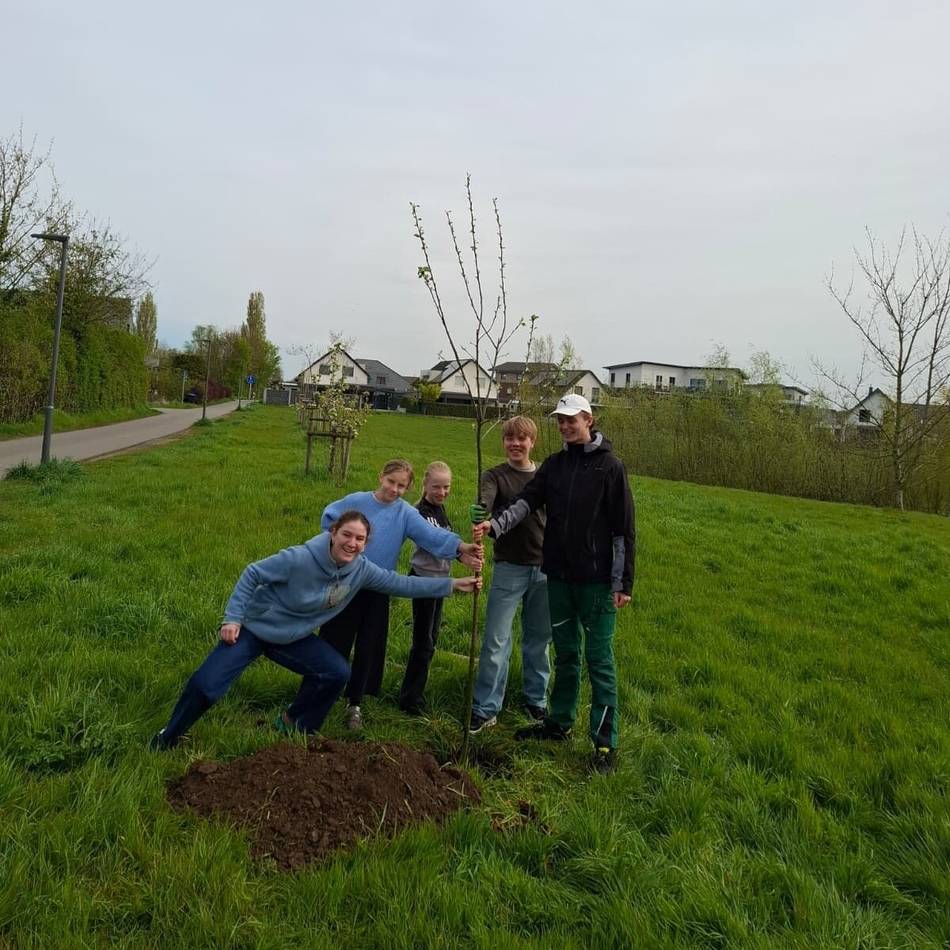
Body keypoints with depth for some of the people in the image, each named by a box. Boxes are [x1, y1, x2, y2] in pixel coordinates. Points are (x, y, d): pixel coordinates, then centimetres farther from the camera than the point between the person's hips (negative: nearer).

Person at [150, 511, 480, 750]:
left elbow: (401, 584, -9)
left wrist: (452, 585, -11)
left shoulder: (362, 570, -14)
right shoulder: (300, 559, -31)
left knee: (337, 673, -7)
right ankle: (167, 738, 16)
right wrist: (232, 618, -20)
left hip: (292, 637, 5)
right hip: (252, 628, -5)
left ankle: (294, 723, 17)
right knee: (206, 686, -13)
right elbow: (252, 574, -20)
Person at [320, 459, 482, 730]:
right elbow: (329, 516, 11)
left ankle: (355, 704, 24)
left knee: (368, 650, 7)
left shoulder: (406, 513, -6)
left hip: (378, 592, 1)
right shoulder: (356, 501, -5)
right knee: (334, 644, 6)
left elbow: (430, 534, -23)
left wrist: (459, 547, -40)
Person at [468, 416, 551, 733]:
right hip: (510, 569, -3)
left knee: (539, 639, 14)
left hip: (544, 569, 3)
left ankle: (536, 699, 30)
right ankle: (485, 709, 9)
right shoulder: (495, 476, -2)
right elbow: (485, 500, -24)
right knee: (496, 640, -1)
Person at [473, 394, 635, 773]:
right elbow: (527, 501, -5)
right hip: (558, 575, 5)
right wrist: (495, 524, -24)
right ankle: (559, 722, 32)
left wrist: (624, 583, -9)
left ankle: (605, 741, 11)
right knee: (565, 653, 17)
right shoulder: (554, 464, 8)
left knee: (599, 659, 1)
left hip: (596, 579, -5)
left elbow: (624, 528, -8)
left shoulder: (609, 466, -7)